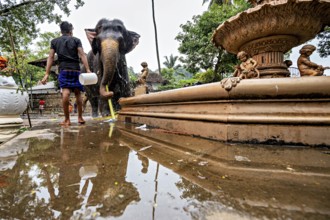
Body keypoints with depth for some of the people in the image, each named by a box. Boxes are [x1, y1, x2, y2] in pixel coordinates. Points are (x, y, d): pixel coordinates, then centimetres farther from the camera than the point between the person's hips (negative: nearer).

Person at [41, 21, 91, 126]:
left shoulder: (54, 41, 16)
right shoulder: (76, 40, 11)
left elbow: (50, 58, 10)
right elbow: (82, 55, -2)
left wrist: (47, 74, 8)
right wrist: (88, 70, -7)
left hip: (63, 69, 0)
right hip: (76, 69, 0)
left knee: (65, 92, -11)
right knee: (78, 93, 7)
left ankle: (67, 119, -12)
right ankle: (80, 117, 11)